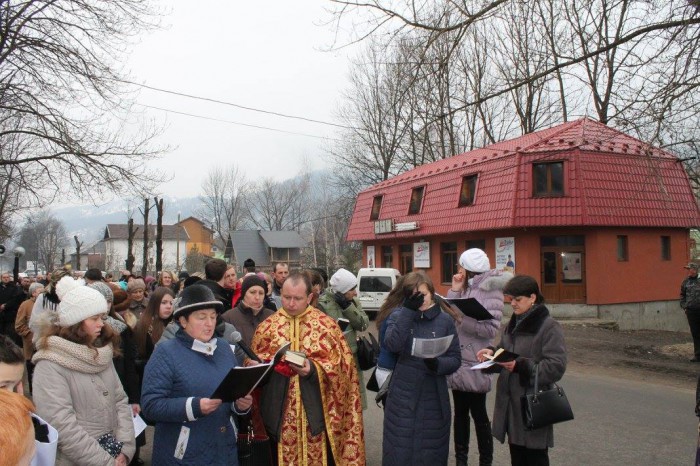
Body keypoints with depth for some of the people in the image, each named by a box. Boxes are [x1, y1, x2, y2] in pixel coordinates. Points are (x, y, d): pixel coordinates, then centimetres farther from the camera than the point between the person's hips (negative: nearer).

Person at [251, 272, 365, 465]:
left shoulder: (327, 325, -1)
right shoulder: (267, 327, 5)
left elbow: (340, 364, -3)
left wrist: (313, 369, -19)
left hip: (315, 411, -1)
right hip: (279, 412, 2)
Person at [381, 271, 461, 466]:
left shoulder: (445, 320, 0)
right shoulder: (398, 316, 0)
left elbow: (455, 359, 1)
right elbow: (392, 345, -19)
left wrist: (438, 364, -19)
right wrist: (408, 311, -20)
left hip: (434, 398, 1)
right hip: (403, 396, -1)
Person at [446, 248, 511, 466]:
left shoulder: (490, 290, -11)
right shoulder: (466, 289, 10)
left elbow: (491, 328, -19)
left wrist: (462, 318, -21)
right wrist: (454, 291, -2)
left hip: (475, 364, -7)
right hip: (458, 362, 7)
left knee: (478, 415, 5)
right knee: (460, 412, 15)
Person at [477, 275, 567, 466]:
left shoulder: (549, 327, -13)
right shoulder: (514, 323, 11)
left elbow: (556, 367, -19)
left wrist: (520, 366, -27)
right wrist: (493, 351, 1)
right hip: (511, 404, 7)